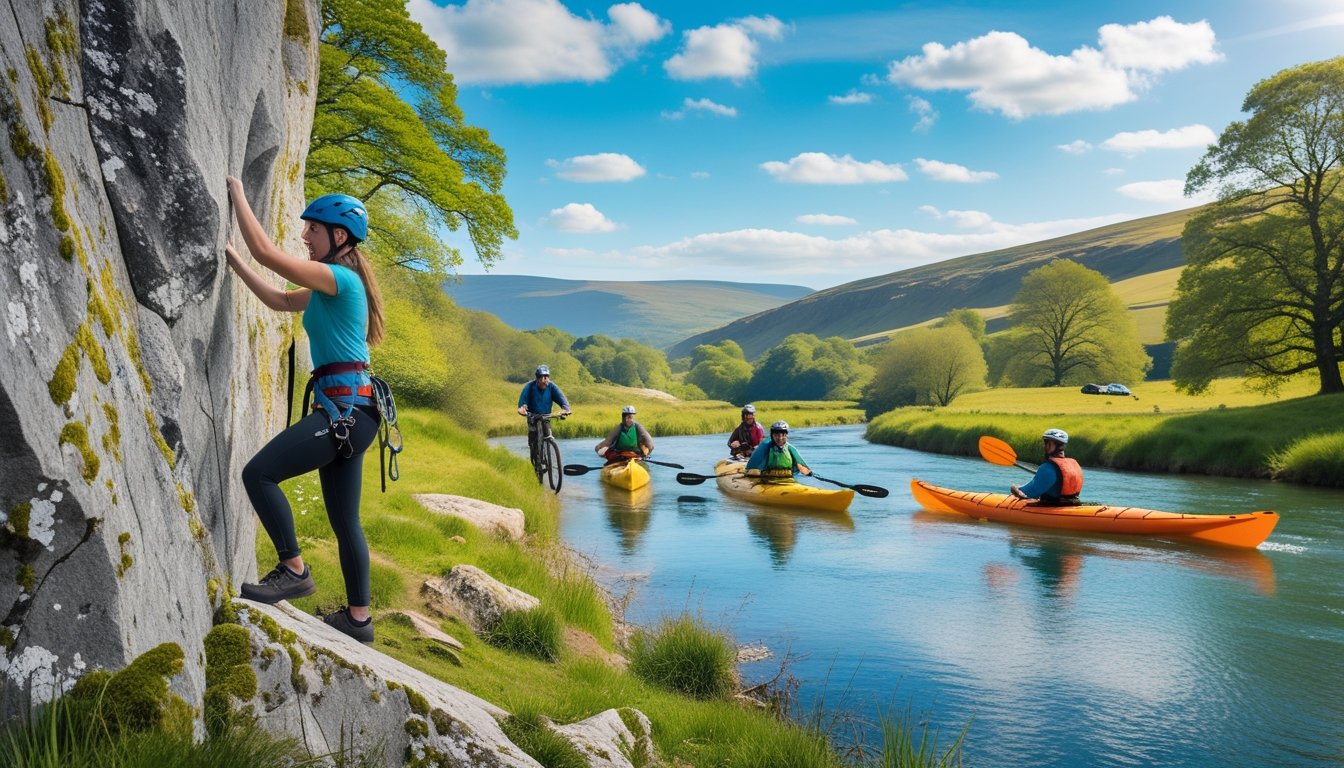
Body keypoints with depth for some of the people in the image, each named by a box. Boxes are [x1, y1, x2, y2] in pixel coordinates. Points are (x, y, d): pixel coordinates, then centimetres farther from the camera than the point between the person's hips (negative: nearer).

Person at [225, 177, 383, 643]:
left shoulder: (339, 278, -8)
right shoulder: (332, 286, 21)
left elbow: (266, 252, -12)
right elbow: (279, 300, 31)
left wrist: (238, 196, 0)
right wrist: (233, 261, 28)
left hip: (346, 407, -10)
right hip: (349, 411, 10)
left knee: (259, 473, -12)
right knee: (344, 520, 12)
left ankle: (293, 570, -3)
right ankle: (358, 618, 18)